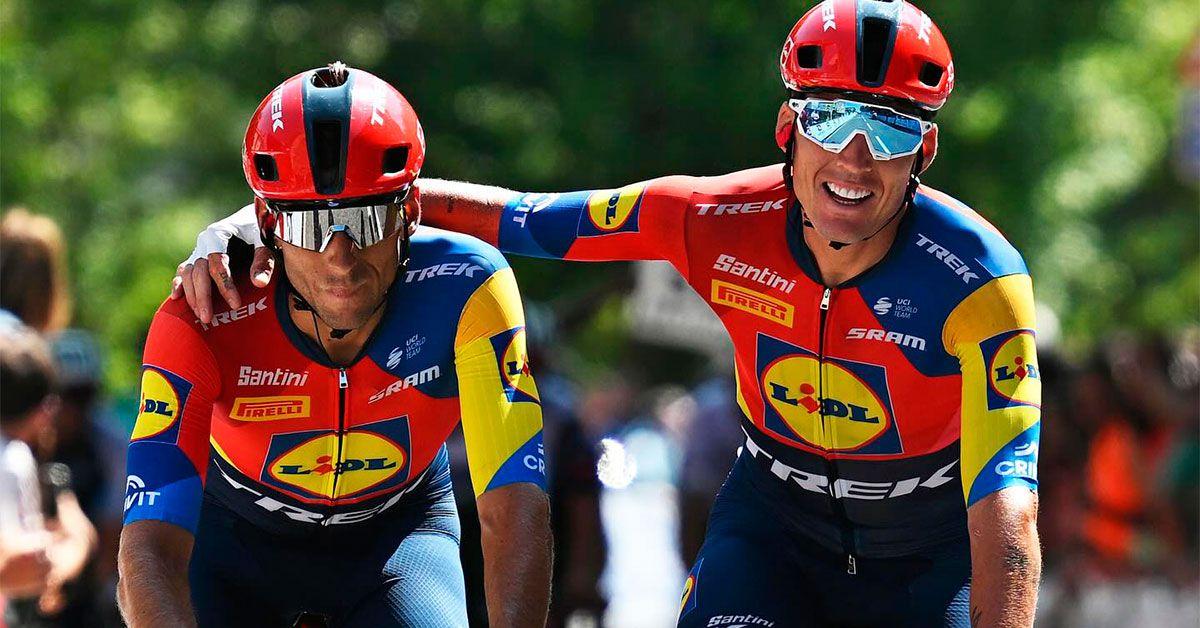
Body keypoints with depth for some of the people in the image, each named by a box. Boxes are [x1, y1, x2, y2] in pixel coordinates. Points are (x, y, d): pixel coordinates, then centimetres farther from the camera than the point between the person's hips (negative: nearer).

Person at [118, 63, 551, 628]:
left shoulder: (464, 291, -30)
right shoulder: (201, 328, -32)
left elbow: (514, 508, -34)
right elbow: (150, 549, -38)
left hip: (397, 531, 0)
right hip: (242, 533, 0)